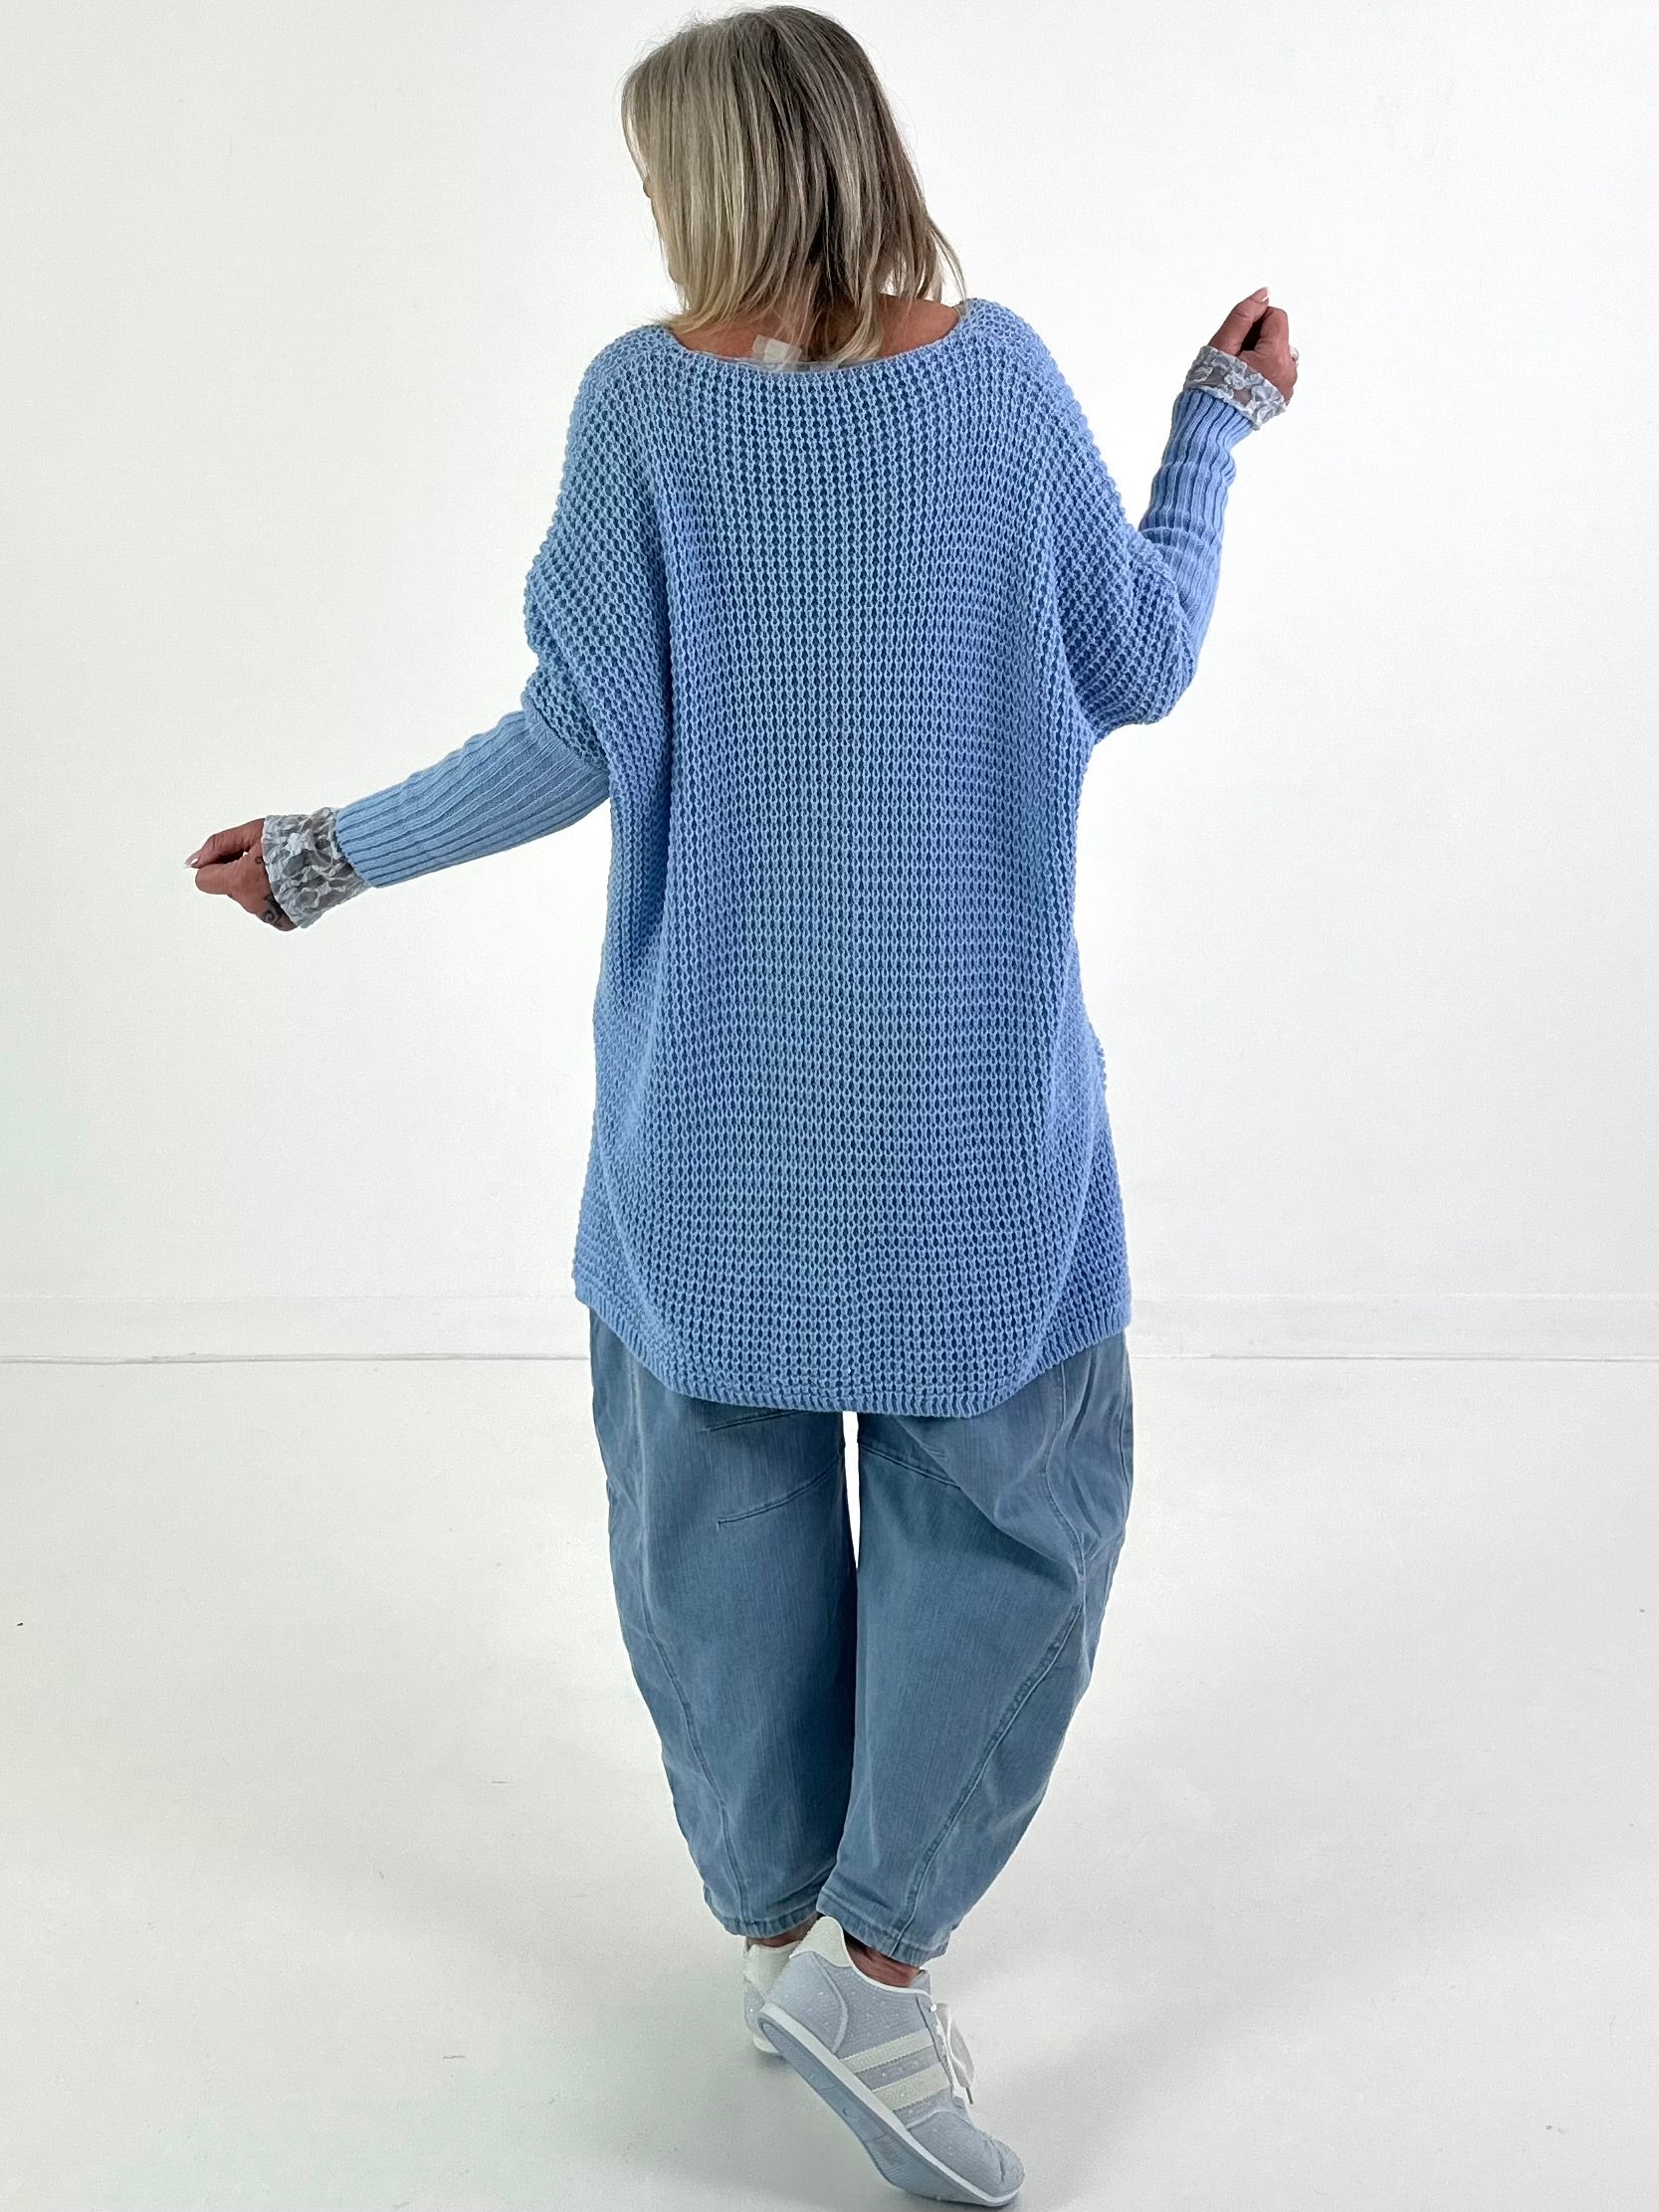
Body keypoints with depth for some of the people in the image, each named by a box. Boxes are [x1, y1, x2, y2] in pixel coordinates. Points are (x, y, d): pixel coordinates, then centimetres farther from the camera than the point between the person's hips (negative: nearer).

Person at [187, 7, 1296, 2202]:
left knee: (723, 1496, 15)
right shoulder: (1003, 372, -3)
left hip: (718, 1073, 1)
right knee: (1012, 1492, 11)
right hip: (973, 1065, 0)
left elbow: (588, 736, -8)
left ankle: (784, 1922, 29)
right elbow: (1137, 664, 4)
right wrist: (1220, 425, 19)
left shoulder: (643, 397, -5)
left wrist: (335, 850, 5)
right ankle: (874, 1952, 7)